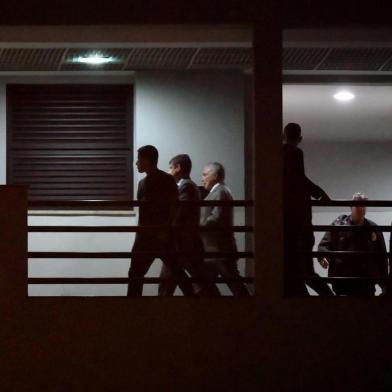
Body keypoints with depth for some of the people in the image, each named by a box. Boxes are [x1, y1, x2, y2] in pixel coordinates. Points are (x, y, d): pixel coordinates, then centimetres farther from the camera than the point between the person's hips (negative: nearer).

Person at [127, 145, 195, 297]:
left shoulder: (167, 180, -6)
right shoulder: (143, 183, 14)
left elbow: (174, 208, -11)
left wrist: (165, 230, -19)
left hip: (163, 237, -7)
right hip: (145, 236, 7)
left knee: (177, 273, -4)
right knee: (135, 274, 3)